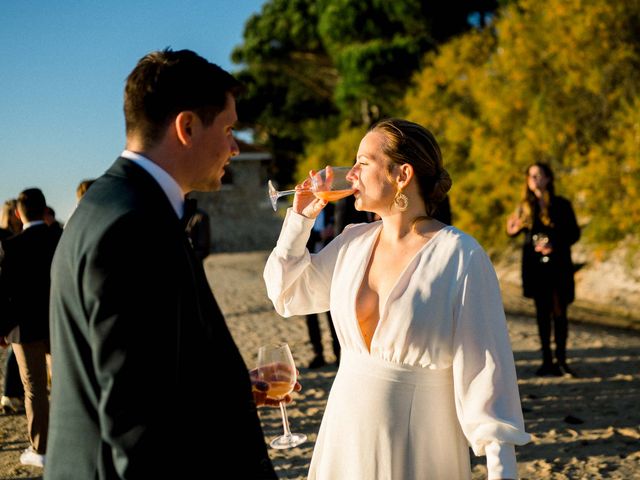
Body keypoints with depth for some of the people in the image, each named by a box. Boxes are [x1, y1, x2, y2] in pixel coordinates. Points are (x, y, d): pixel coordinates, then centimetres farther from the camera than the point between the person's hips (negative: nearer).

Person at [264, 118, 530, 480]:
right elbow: (287, 293, 13)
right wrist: (300, 218, 3)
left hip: (418, 449, -5)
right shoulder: (353, 243, 3)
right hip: (346, 438, 6)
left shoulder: (461, 257, -15)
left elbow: (486, 367, -15)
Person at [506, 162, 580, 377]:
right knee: (542, 312, 5)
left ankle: (560, 360, 5)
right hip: (534, 265, 2)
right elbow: (516, 230, 14)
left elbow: (574, 233, -1)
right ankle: (546, 360, 10)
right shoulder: (525, 206, 8)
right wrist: (513, 229, -9)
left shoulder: (561, 204, 0)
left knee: (559, 312, -1)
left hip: (558, 264, -2)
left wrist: (555, 245, -16)